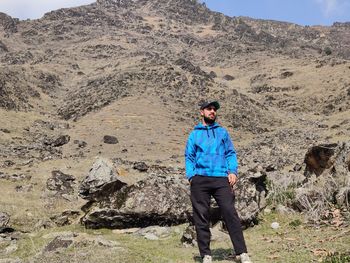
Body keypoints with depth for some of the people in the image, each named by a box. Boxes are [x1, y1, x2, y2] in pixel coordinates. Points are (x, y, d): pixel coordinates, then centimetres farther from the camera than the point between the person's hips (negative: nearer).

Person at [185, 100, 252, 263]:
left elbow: (231, 153, 13)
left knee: (230, 213, -10)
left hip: (221, 179, 0)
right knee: (201, 217, 0)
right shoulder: (194, 134, 17)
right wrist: (190, 175, -3)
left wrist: (232, 171, -3)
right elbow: (189, 157, 13)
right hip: (200, 180, 0)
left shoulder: (222, 132, 20)